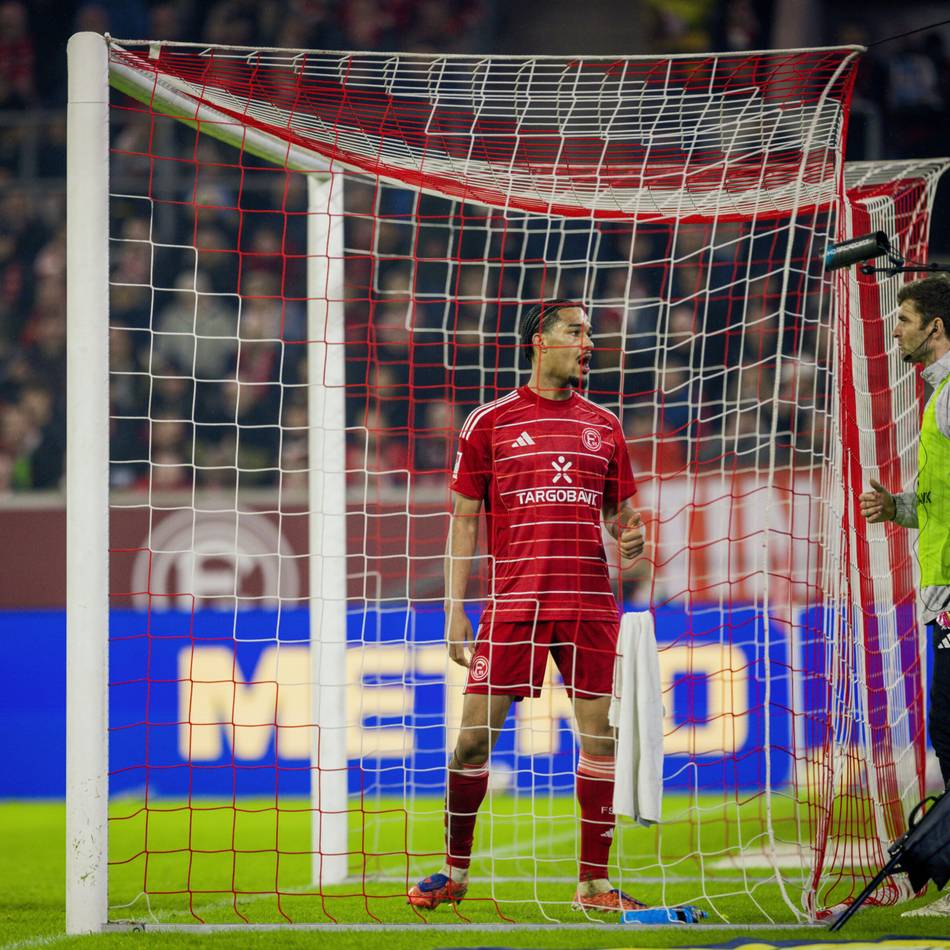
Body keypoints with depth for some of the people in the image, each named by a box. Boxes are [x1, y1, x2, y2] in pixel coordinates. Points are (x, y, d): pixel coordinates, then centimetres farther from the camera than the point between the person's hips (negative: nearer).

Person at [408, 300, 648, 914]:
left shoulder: (604, 425, 13)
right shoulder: (490, 423, 5)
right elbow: (465, 519, 6)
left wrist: (631, 537, -4)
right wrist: (455, 609, 0)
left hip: (590, 603, 2)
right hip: (514, 602, -2)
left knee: (600, 735, -2)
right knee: (474, 736, -4)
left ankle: (594, 882, 5)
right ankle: (455, 872, 11)